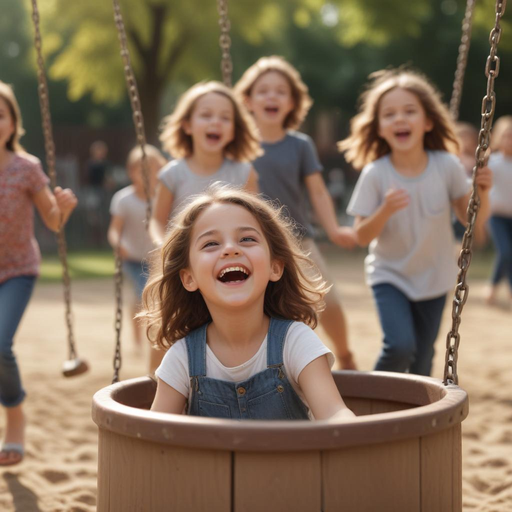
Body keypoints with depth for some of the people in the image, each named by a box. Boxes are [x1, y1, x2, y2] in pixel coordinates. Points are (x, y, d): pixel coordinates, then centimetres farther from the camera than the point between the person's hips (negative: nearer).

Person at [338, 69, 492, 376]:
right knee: (400, 347, -21)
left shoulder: (447, 166, -12)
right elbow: (362, 237, -13)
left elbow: (473, 220, -2)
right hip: (390, 276, -2)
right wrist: (385, 211, -31)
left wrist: (482, 192, -22)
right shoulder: (375, 174, -16)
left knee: (422, 362, 10)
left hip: (434, 279, 2)